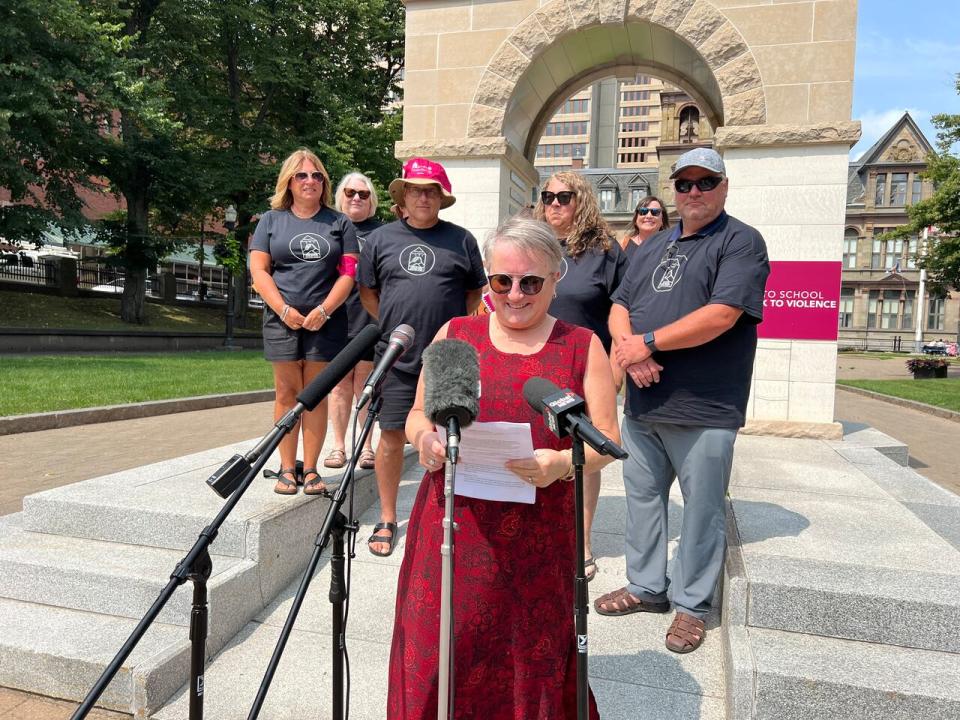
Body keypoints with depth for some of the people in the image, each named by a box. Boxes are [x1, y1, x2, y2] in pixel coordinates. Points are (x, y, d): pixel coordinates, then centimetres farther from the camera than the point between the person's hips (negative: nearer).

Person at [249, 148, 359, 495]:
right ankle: (287, 468, 8)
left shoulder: (339, 223, 12)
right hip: (282, 320, 0)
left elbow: (348, 273, 3)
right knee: (287, 393, 1)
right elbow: (259, 270, 4)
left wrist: (324, 310, -10)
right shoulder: (271, 220, 12)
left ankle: (310, 469, 7)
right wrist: (284, 310, -9)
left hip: (326, 321, 0)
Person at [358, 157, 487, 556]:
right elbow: (367, 291, 16)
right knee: (392, 434, 4)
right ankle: (387, 519, 19)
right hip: (396, 358, 1)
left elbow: (475, 291, 13)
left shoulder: (461, 239, 8)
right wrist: (394, 326, 10)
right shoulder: (380, 238, 9)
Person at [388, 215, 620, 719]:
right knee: (440, 654, 5)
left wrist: (563, 463, -18)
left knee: (530, 661, 6)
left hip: (539, 535, -1)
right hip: (453, 526, 1)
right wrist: (427, 440, -11)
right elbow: (417, 415, 12)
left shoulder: (582, 347, 4)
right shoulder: (454, 334, 8)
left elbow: (606, 437, 2)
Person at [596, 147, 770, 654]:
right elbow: (619, 307, 12)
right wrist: (627, 346, -10)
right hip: (642, 403, 7)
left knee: (701, 509, 5)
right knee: (642, 496, 15)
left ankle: (690, 604, 22)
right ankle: (646, 586, 32)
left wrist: (647, 341, -15)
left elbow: (722, 314, -18)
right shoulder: (652, 247, 17)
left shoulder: (741, 242, -4)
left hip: (704, 409, -6)